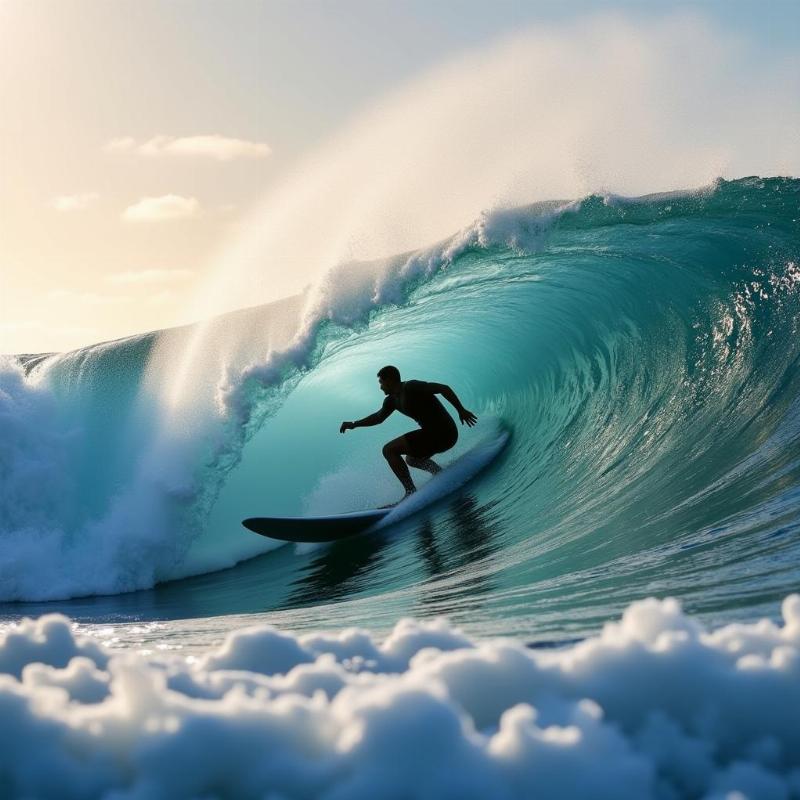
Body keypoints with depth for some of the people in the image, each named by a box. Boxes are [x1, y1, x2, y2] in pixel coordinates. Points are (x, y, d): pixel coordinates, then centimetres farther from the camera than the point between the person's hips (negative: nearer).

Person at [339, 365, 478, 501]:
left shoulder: (411, 388, -14)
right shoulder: (393, 399, 14)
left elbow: (444, 388, -16)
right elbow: (379, 417, 29)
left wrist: (461, 410, -14)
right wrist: (353, 424, 22)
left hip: (440, 433, -10)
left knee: (389, 450, -10)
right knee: (411, 459, 35)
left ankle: (411, 492, -13)